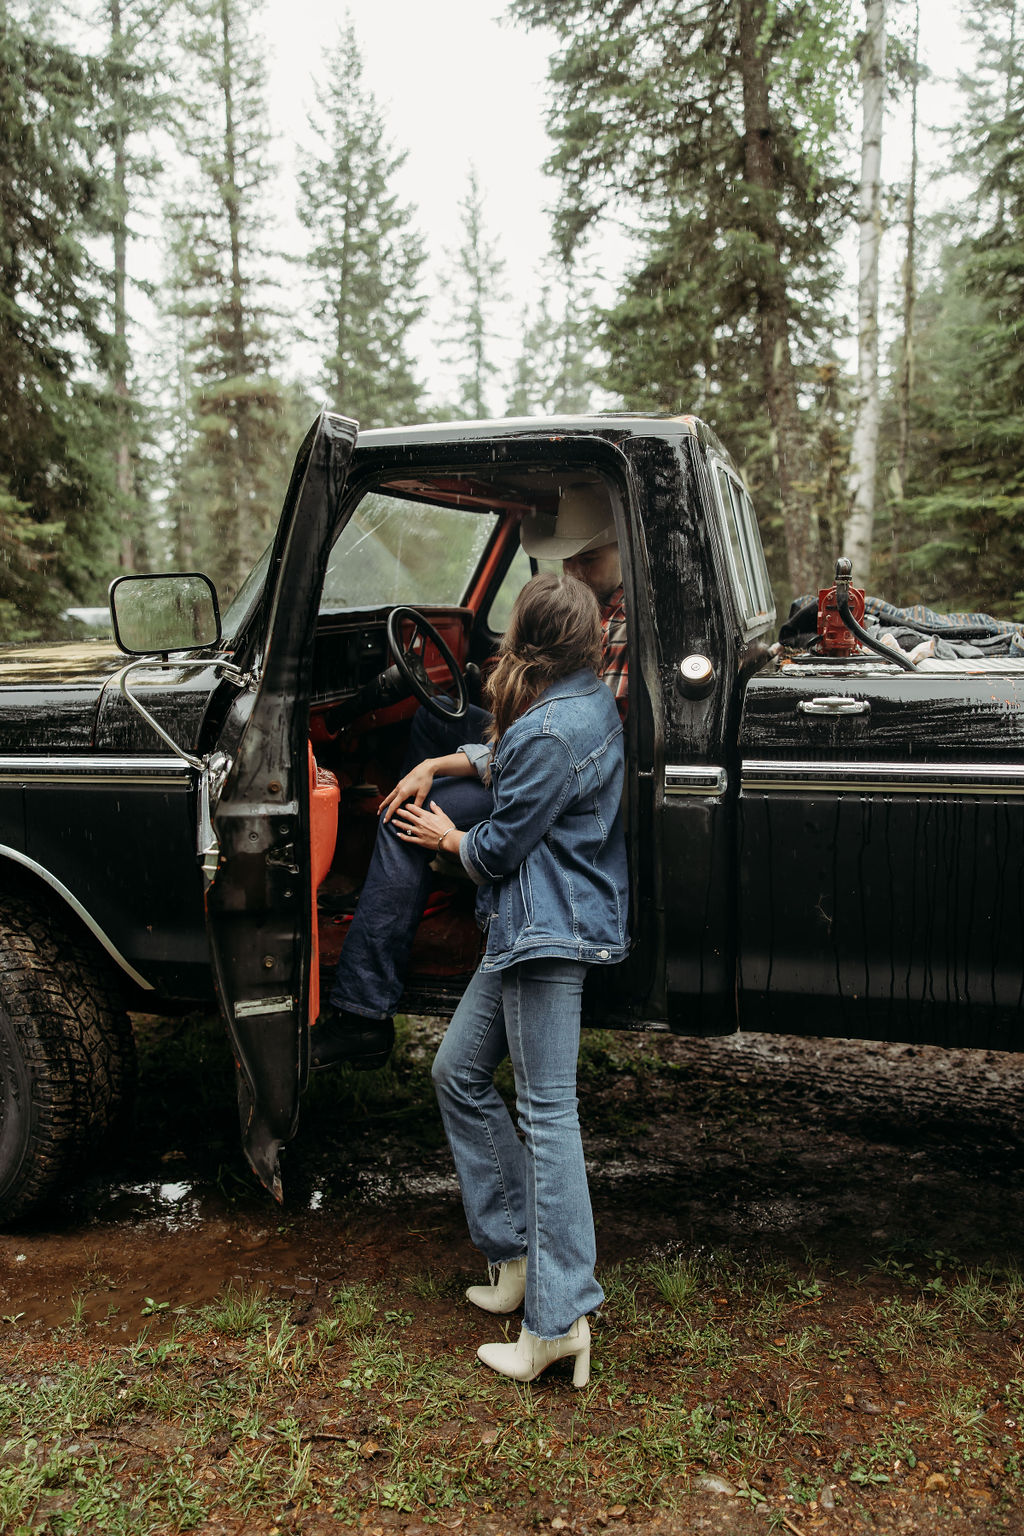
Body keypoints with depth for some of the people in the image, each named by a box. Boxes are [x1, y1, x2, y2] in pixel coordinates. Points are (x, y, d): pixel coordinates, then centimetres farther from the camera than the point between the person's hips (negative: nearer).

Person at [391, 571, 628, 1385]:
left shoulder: (552, 731, -20)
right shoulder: (593, 703, 10)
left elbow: (500, 848, -13)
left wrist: (449, 837, 7)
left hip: (549, 931, -10)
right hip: (530, 928, 10)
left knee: (546, 1112, -7)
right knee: (459, 1072, 16)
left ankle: (560, 1317, 1)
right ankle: (518, 1251, 23)